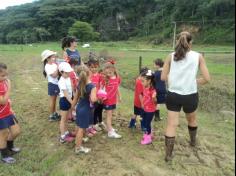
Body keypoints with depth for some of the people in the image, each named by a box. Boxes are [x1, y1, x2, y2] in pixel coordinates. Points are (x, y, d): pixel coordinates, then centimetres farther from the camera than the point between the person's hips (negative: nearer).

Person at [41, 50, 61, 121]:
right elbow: (54, 75, -25)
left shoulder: (54, 64, 4)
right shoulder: (47, 67, -18)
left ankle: (54, 113, 34)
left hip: (57, 84, 7)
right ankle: (51, 116, 17)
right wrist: (57, 67, -22)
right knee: (52, 100, 4)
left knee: (54, 99, 19)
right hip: (52, 84, -7)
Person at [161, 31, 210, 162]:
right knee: (192, 119, 28)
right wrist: (195, 81, 12)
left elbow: (163, 77, -2)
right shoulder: (198, 56, -3)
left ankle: (168, 154, 10)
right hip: (190, 95, 1)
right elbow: (206, 78, -5)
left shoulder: (171, 56, -1)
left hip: (173, 95, 0)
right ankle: (193, 141, 51)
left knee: (172, 124, 7)